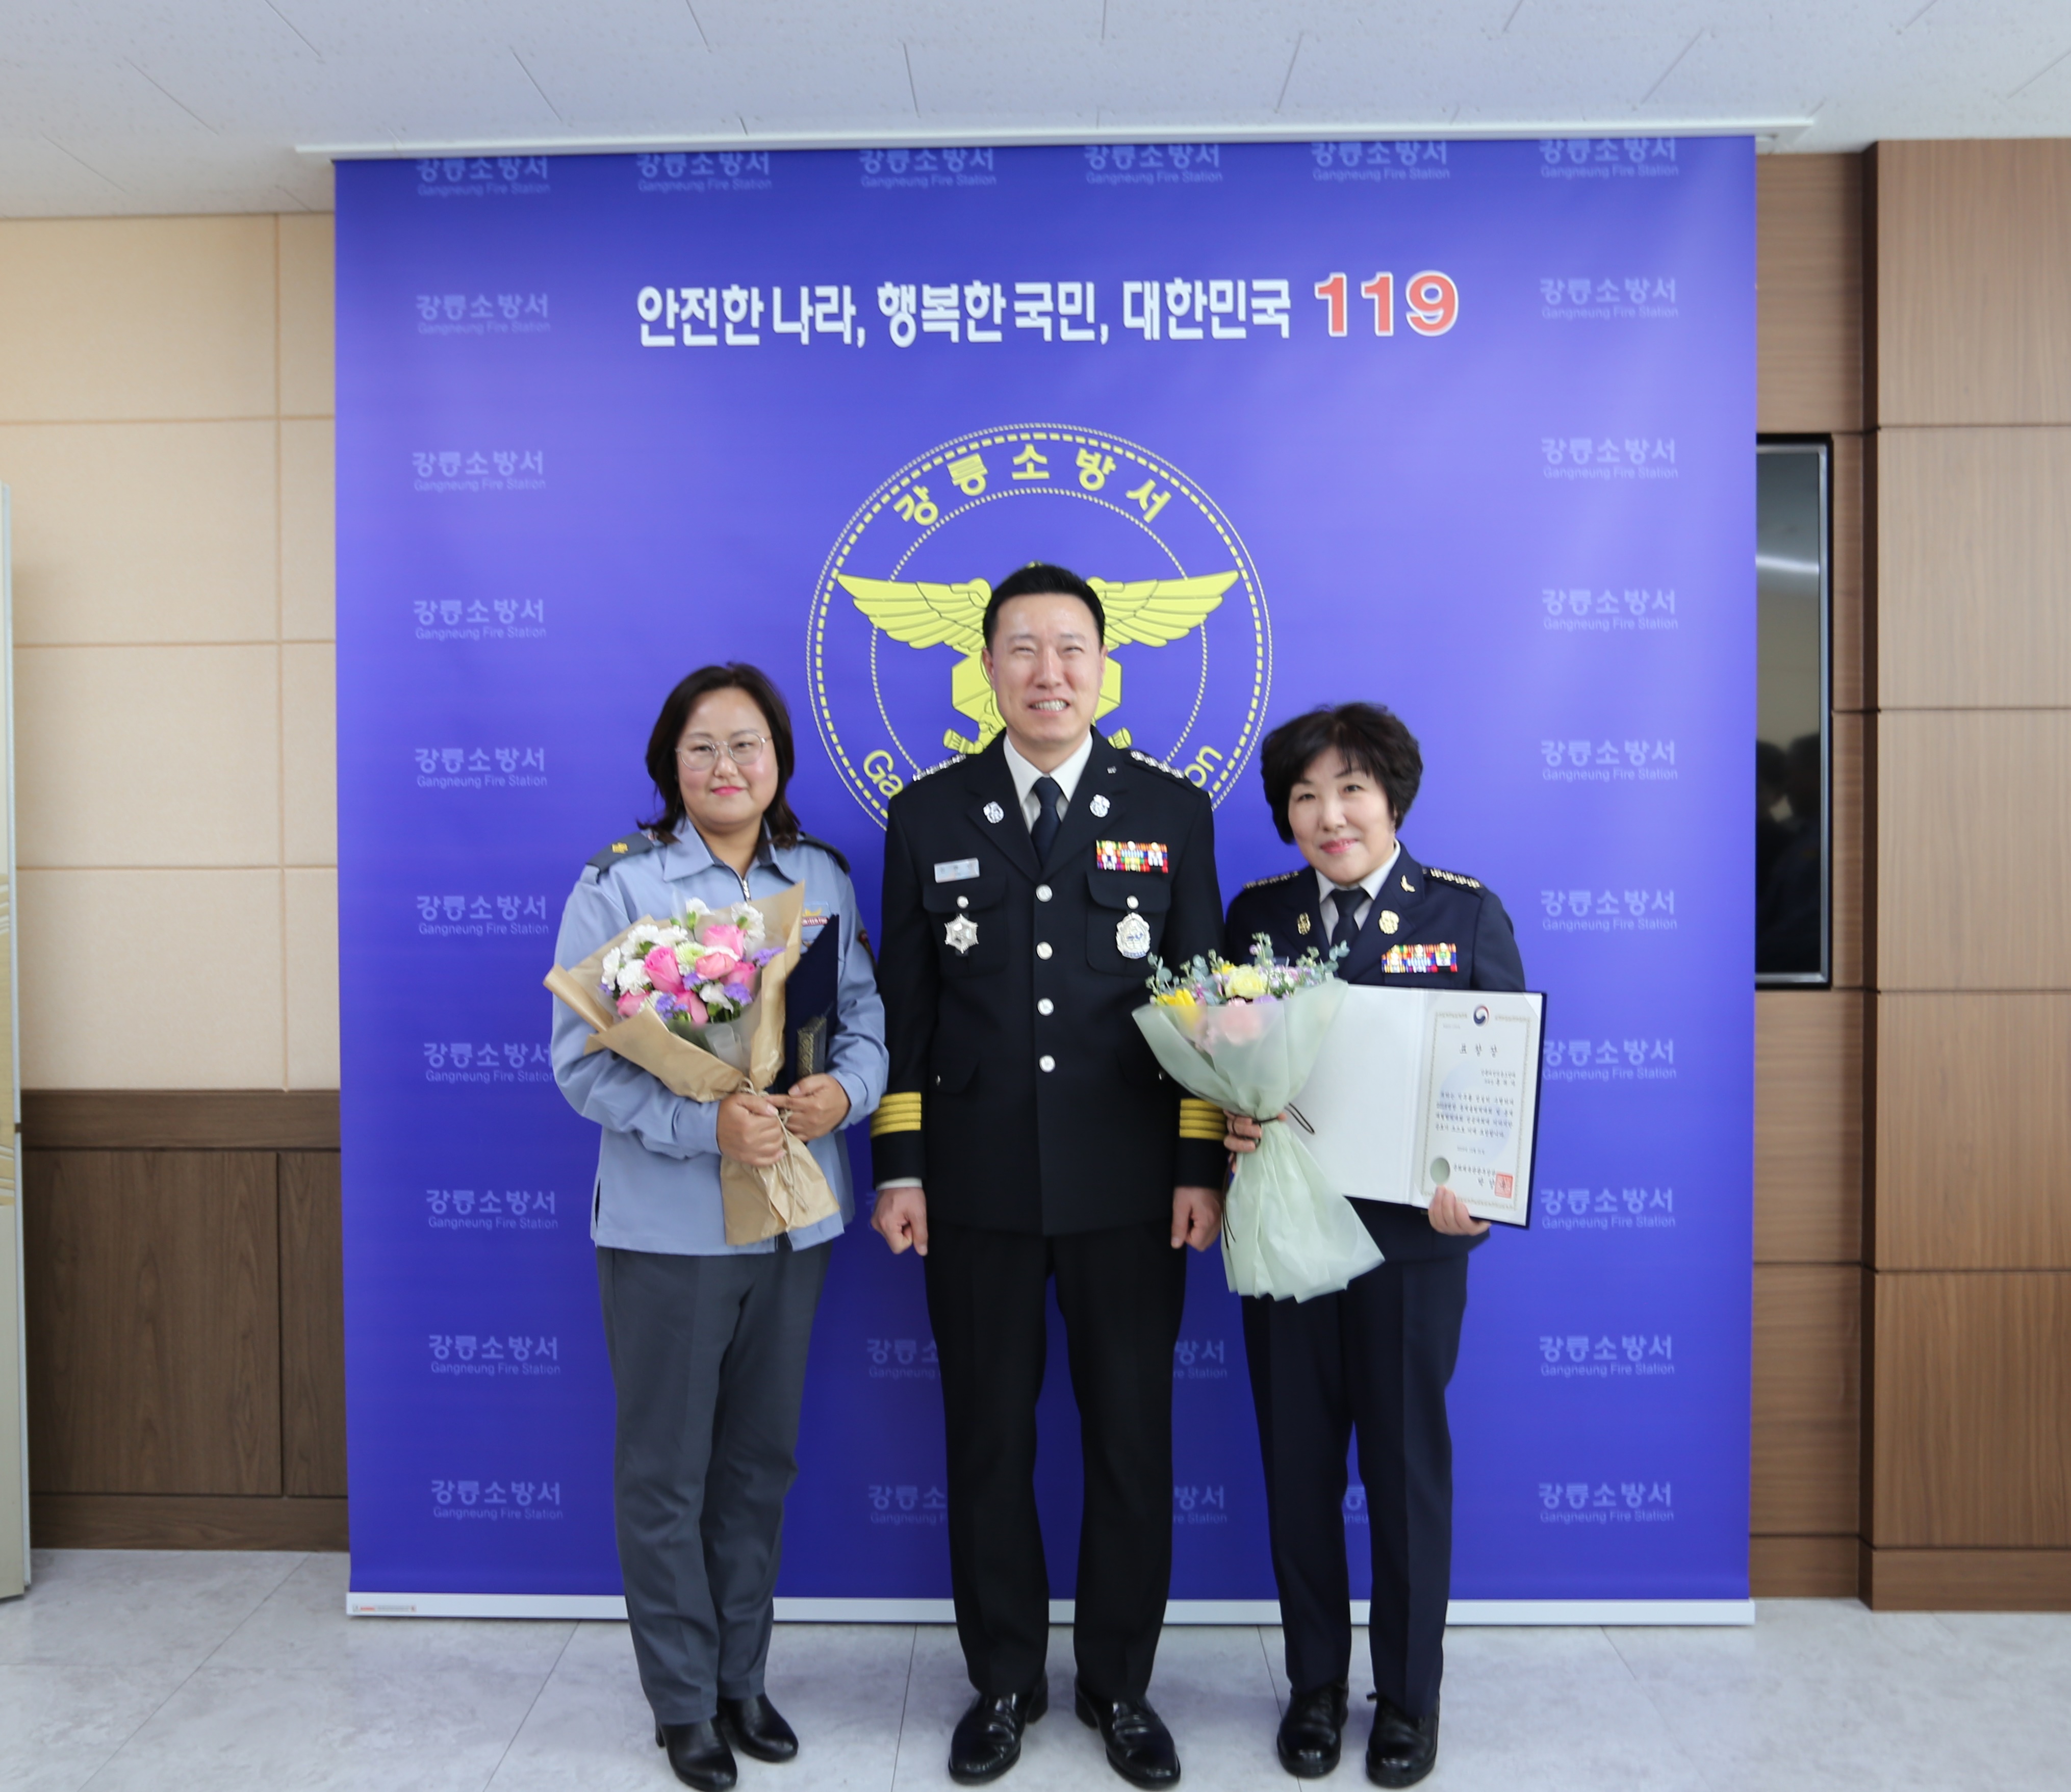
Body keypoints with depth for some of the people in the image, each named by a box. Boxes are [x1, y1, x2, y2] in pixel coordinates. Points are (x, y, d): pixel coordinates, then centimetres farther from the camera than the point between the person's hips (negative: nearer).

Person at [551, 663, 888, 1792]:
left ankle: (742, 1678, 36)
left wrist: (844, 1089, -16)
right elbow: (583, 1060, -12)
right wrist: (708, 1124, -25)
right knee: (667, 1472, 9)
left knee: (760, 1462, 17)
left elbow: (866, 1018, 6)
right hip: (667, 1224, -4)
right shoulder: (619, 884, -7)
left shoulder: (822, 879, 5)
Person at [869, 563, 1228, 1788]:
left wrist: (1202, 1168, -3)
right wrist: (900, 1167, 0)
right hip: (976, 1187, 1)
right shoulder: (930, 815, 4)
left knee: (1133, 1443, 11)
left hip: (1130, 1188, 0)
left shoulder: (1173, 811, 3)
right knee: (989, 1444, 12)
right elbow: (905, 1008, 5)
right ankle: (1005, 1682, 32)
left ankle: (1120, 1684, 31)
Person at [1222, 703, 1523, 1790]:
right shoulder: (1257, 912, 5)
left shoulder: (1466, 911, -1)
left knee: (1407, 1458, 10)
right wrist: (1230, 1122, -12)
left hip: (1411, 1228, -2)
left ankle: (1409, 1696, 30)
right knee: (1297, 1460, 12)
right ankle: (1315, 1682, 32)